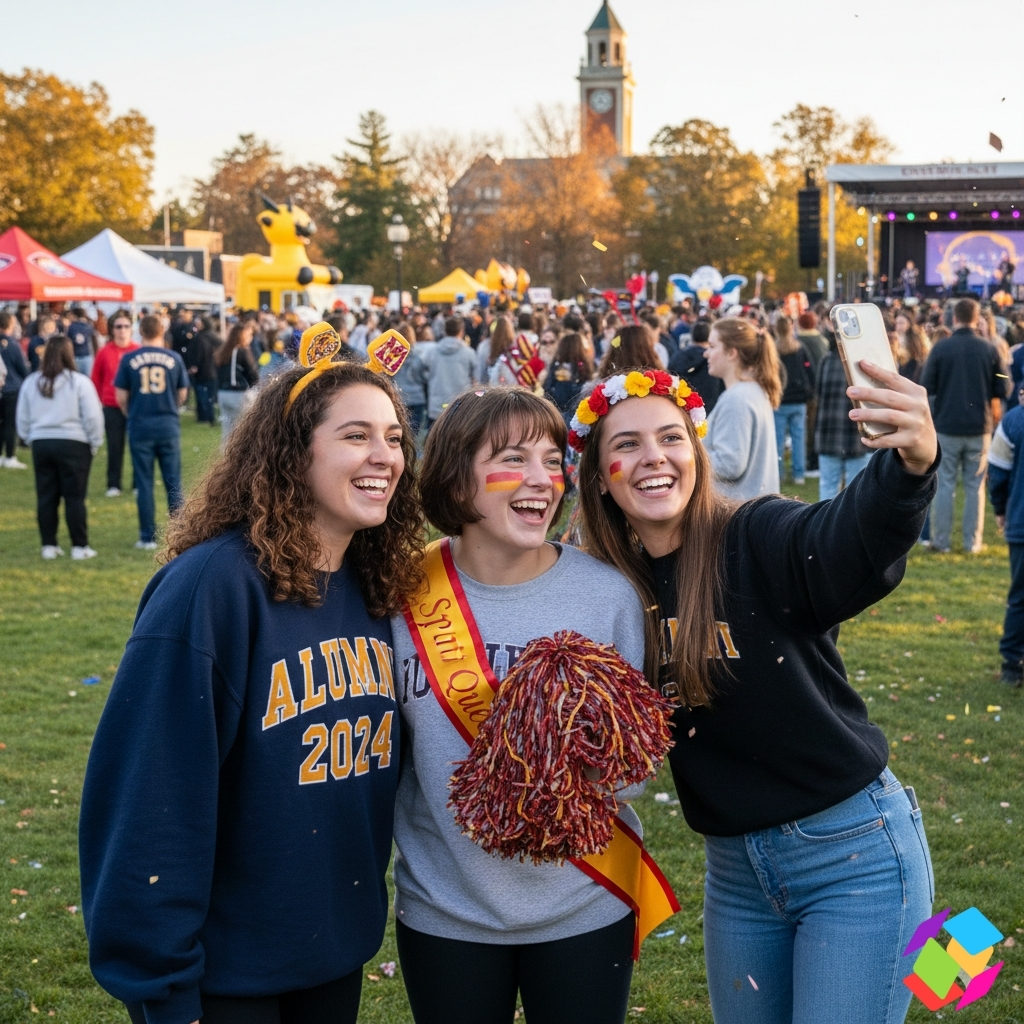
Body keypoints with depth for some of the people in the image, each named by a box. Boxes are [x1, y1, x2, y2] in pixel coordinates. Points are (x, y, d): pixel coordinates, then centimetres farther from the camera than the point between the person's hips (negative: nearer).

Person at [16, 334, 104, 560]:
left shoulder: (31, 383, 4)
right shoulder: (80, 382, -8)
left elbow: (23, 419, 10)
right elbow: (93, 417, -8)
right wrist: (95, 444, 4)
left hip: (40, 444, 3)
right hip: (73, 444, -3)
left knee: (46, 497, 9)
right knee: (75, 497, 1)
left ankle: (49, 545, 12)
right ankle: (80, 547, 3)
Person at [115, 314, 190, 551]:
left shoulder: (129, 360, -4)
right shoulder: (174, 358, -2)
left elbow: (121, 396, 0)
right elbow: (182, 394, 6)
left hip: (140, 426, -1)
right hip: (169, 425, 1)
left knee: (144, 483, 6)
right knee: (173, 482, 7)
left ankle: (148, 537, 7)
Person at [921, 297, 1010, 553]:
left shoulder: (941, 348, -8)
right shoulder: (988, 350, -4)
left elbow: (927, 386, -8)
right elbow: (1003, 389, 0)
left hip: (947, 426, -1)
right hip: (979, 427, 1)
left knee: (945, 485, 7)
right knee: (975, 486, 9)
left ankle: (941, 541, 7)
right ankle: (972, 542, 10)